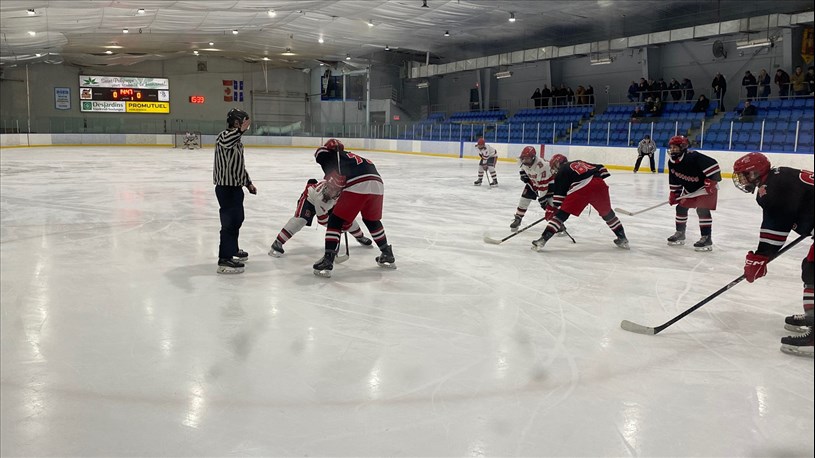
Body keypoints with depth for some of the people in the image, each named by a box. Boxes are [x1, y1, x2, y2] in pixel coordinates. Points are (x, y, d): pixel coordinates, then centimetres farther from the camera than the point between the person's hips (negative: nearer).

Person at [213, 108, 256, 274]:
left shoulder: (237, 139, 16)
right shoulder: (224, 136, -14)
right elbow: (226, 142, -41)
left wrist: (248, 182, 25)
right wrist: (240, 130, -52)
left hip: (236, 186, 10)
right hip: (226, 187, -10)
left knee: (237, 219, 22)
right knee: (230, 221, -11)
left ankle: (232, 249, 39)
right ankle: (224, 260, -10)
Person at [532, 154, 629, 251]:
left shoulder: (561, 172, 18)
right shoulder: (579, 163, 35)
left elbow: (559, 193, 10)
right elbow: (600, 168, 28)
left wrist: (552, 209, 15)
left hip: (581, 188, -5)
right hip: (599, 185, 5)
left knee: (562, 214, 0)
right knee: (607, 213, 26)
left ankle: (542, 240, -8)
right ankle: (622, 239, 32)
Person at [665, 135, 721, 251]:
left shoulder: (694, 157, -30)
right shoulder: (672, 162, -4)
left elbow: (713, 165, -33)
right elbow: (674, 180, 9)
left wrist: (711, 182, -35)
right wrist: (673, 193, 4)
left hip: (706, 188, -8)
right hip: (689, 189, 8)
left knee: (702, 210, -19)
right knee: (681, 208, 8)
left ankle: (707, 239, -16)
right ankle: (680, 234, 23)